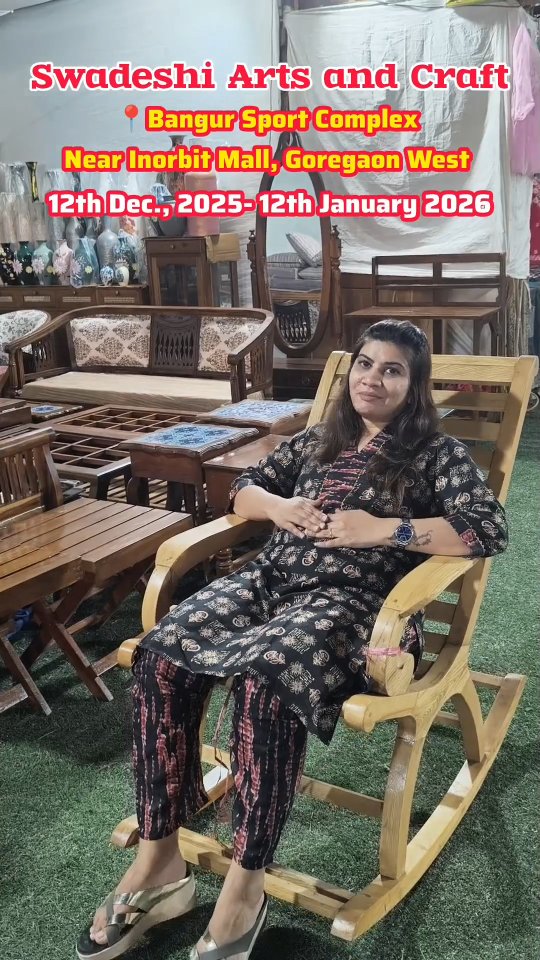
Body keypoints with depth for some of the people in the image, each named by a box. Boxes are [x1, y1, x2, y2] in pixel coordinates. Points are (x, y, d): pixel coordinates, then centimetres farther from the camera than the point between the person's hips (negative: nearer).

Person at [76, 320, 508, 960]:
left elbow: (490, 530, -7)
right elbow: (243, 488, 25)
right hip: (272, 577, 5)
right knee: (162, 654, -22)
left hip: (354, 598, -5)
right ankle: (157, 863, -13)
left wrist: (383, 529, -14)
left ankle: (244, 888, -19)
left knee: (265, 679, -36)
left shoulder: (436, 452, 7)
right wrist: (277, 506, 1)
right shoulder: (317, 440, 22)